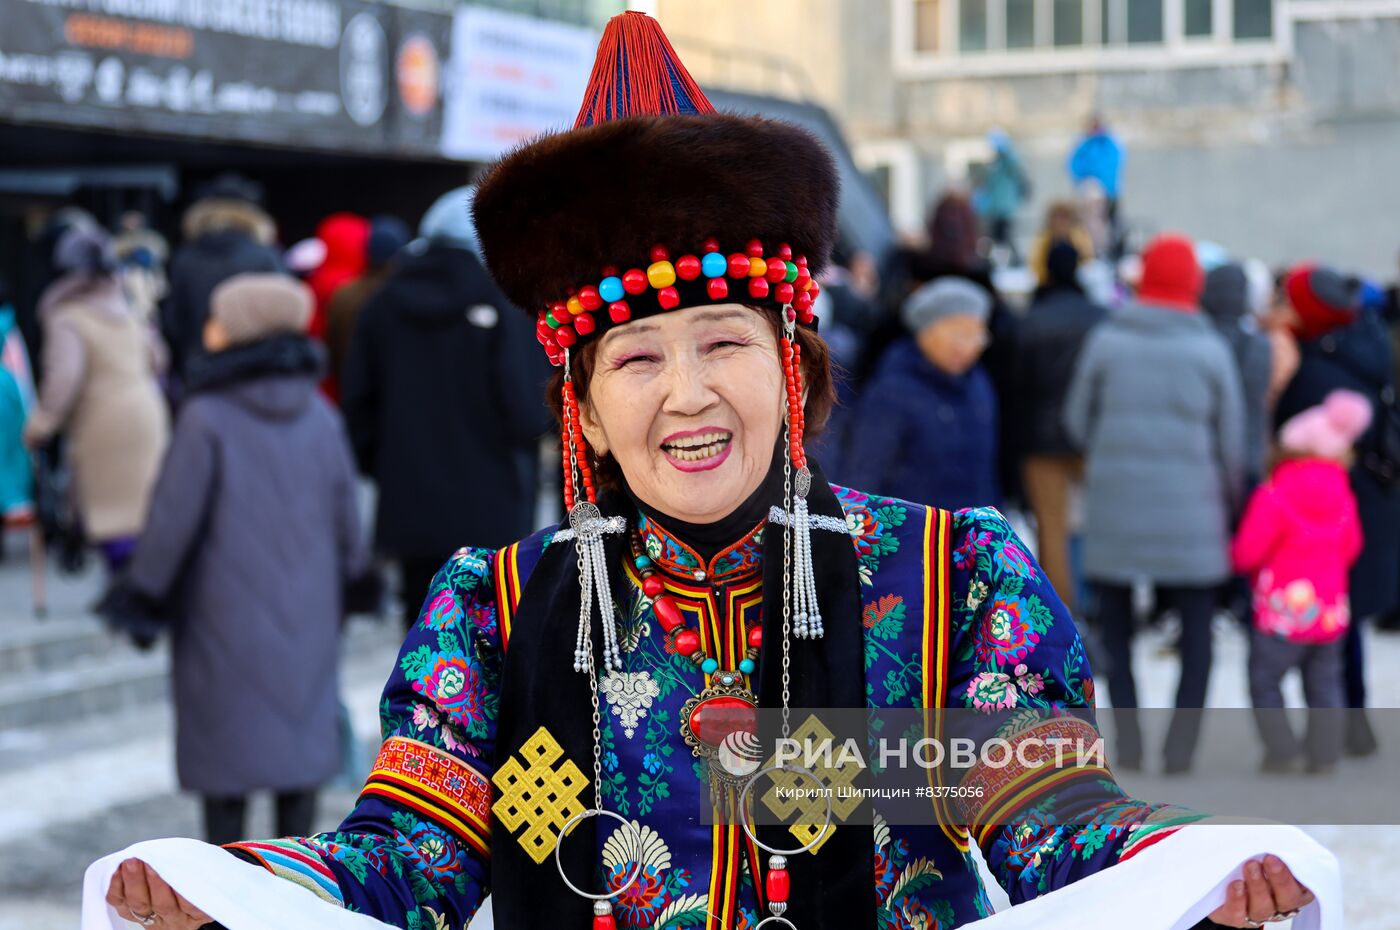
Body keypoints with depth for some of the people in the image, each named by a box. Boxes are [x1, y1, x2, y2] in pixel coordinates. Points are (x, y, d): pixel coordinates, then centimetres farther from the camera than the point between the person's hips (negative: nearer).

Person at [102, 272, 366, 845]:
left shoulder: (207, 418, -14)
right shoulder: (320, 417, 2)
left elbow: (173, 518, -12)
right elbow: (345, 519, 8)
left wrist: (143, 597, -1)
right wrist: (346, 583, 22)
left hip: (226, 615, -4)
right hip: (306, 617, 4)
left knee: (227, 754, 4)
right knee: (302, 742, 11)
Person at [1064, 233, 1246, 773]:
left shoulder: (1106, 342, -1)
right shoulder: (1211, 350, -3)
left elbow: (1077, 419, 6)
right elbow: (1232, 439, 3)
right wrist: (1230, 504, 18)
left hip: (1114, 505, 1)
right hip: (1190, 512, -1)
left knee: (1115, 627, 12)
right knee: (1197, 631, 10)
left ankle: (1127, 740, 5)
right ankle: (1181, 743, 2)